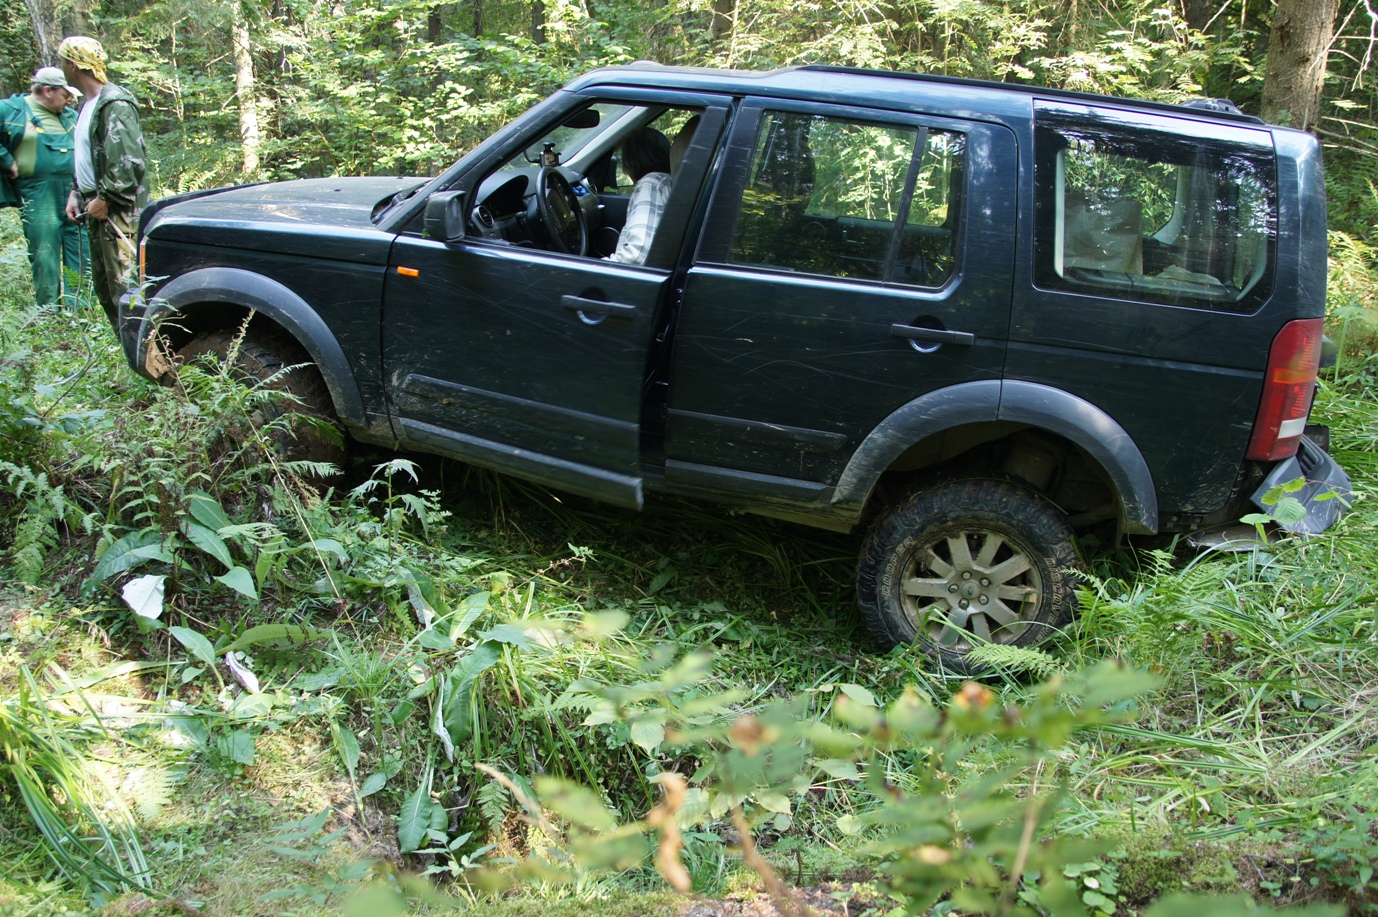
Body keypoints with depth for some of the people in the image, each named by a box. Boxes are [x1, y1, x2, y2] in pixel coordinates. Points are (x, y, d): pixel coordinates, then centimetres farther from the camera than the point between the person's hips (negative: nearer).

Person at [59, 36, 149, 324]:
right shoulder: (89, 104, 16)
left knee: (125, 286, -10)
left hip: (118, 213, -10)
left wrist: (105, 199, -19)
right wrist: (76, 194, 15)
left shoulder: (115, 104, -15)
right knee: (104, 286, 14)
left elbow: (130, 162, -23)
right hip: (97, 209, 10)